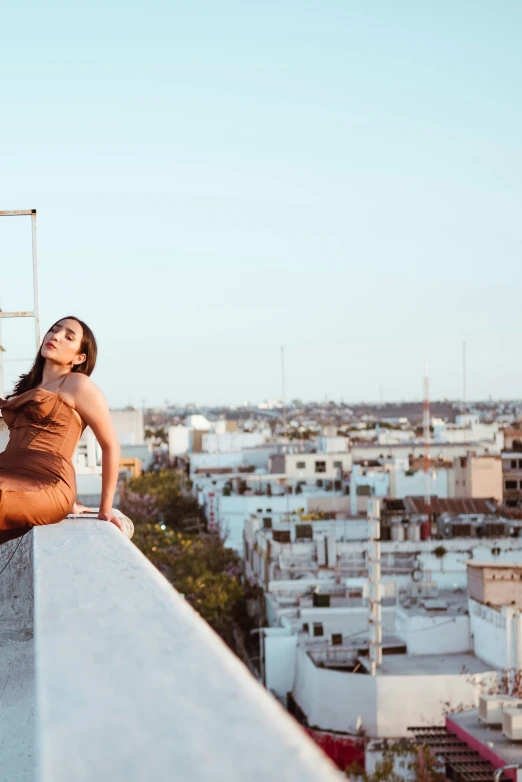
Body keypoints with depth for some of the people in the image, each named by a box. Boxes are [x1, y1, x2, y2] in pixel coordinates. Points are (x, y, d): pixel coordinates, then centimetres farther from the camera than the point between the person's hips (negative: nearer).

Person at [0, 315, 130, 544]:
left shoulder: (78, 384, 4)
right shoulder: (28, 388, 27)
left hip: (46, 485, -7)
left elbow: (111, 445, 5)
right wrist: (66, 502, 22)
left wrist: (106, 509, 6)